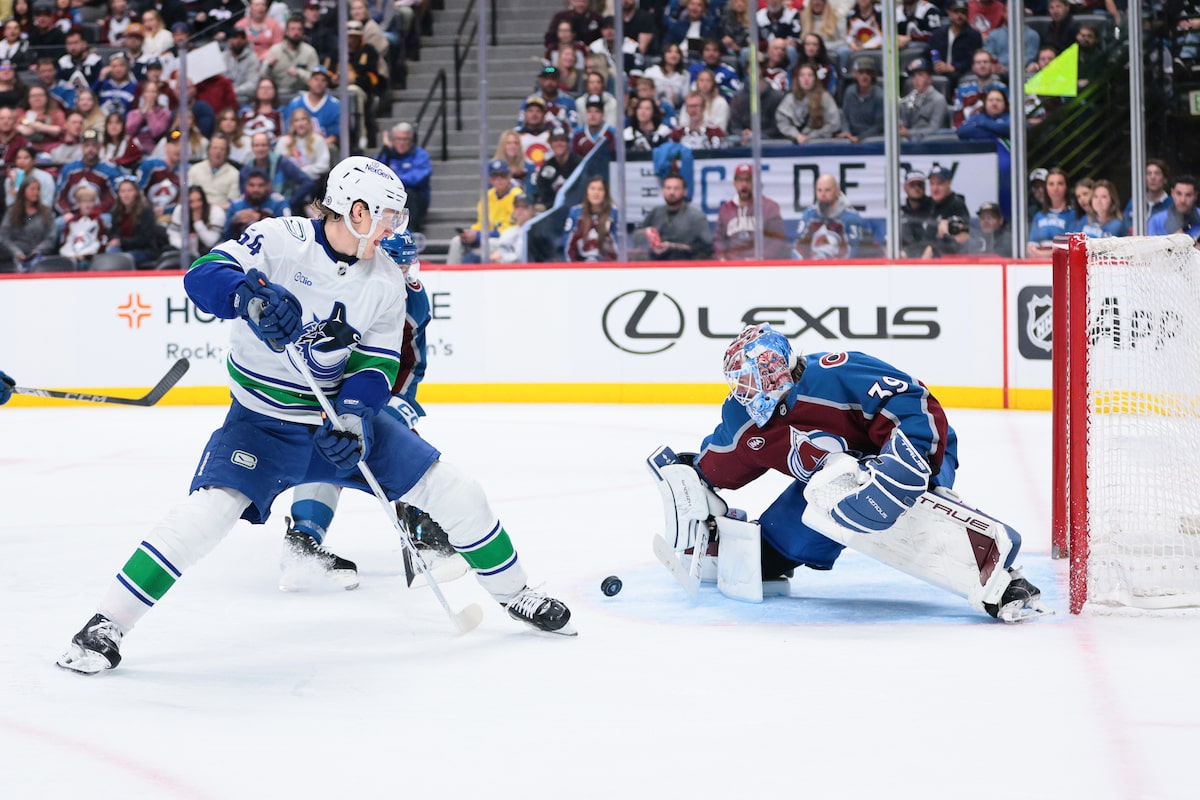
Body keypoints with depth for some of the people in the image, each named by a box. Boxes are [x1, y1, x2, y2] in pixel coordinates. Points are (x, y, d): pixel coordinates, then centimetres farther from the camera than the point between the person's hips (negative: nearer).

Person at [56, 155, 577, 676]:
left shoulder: (386, 281, -2)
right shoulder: (278, 240, -16)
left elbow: (376, 364, -3)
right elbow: (202, 278, -26)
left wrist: (353, 417, -22)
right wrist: (252, 294, -47)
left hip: (343, 410, 5)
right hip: (264, 418, -4)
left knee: (454, 494, 1)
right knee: (210, 510, -26)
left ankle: (513, 593, 24)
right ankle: (106, 625, -15)